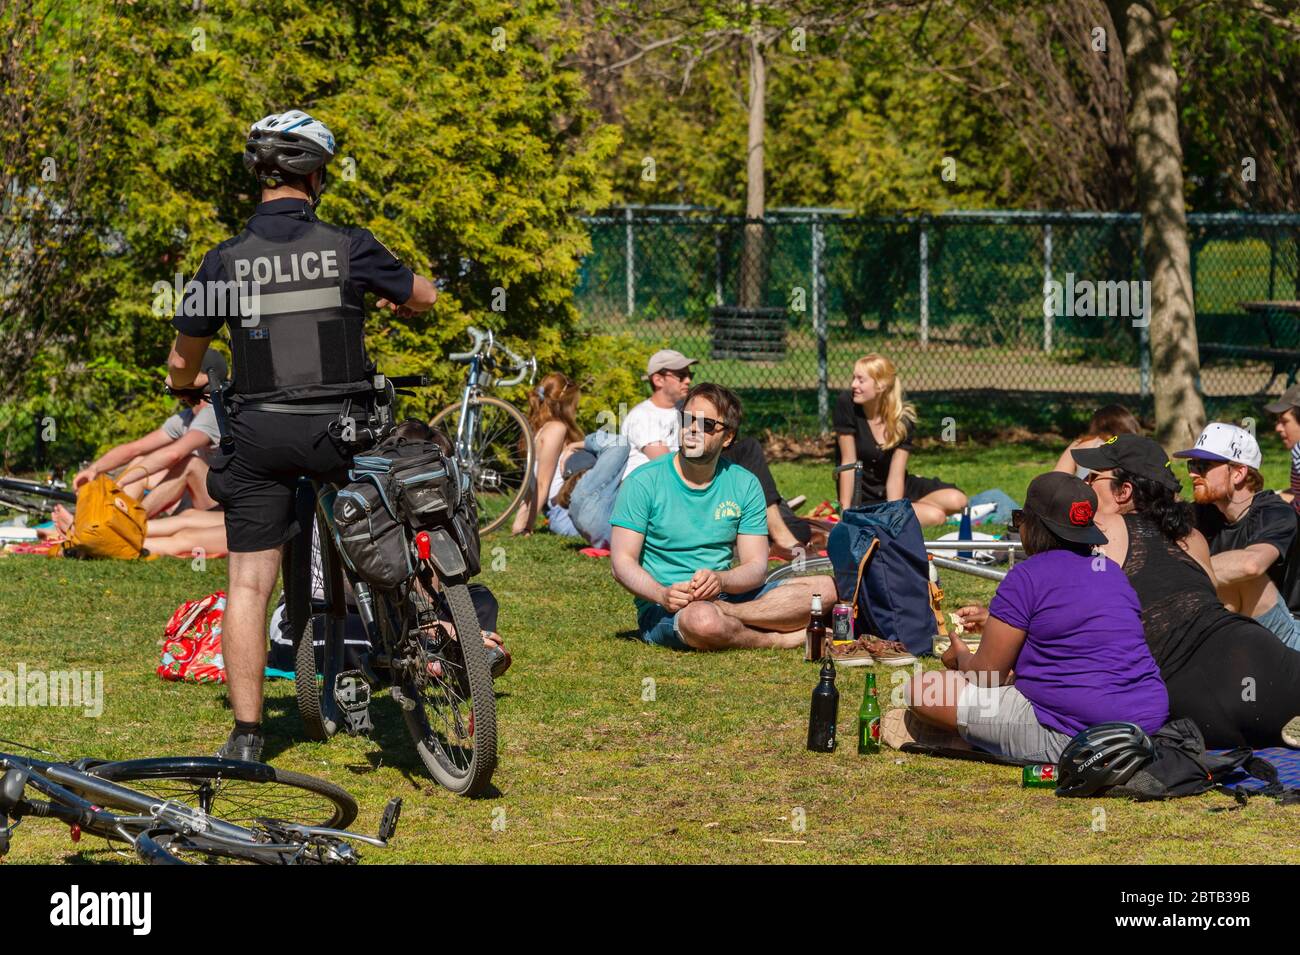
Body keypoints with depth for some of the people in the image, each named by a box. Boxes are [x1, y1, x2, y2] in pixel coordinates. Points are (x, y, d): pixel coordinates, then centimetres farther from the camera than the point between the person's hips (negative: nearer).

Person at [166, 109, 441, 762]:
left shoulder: (226, 261, -1)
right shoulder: (349, 248, -4)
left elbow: (181, 367, 7)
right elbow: (424, 297, 14)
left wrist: (195, 384, 31)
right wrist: (393, 298, 38)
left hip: (258, 435, 1)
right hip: (341, 431, -1)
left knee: (248, 584, 4)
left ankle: (246, 734, -1)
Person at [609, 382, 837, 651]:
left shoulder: (744, 485, 6)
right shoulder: (643, 482, -4)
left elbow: (756, 568, -1)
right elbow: (622, 562, -9)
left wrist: (720, 580, -24)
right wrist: (664, 594, -29)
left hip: (727, 595, 5)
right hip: (661, 609, -5)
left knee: (825, 588, -14)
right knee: (702, 620, -42)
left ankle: (725, 612, -26)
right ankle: (782, 639, -16)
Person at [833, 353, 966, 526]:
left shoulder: (903, 420, -12)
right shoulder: (847, 404, -19)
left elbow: (895, 475, -17)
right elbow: (848, 462, -19)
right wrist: (845, 511, -20)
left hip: (894, 491, 4)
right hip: (862, 497, -4)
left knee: (957, 501, -14)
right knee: (934, 516, -22)